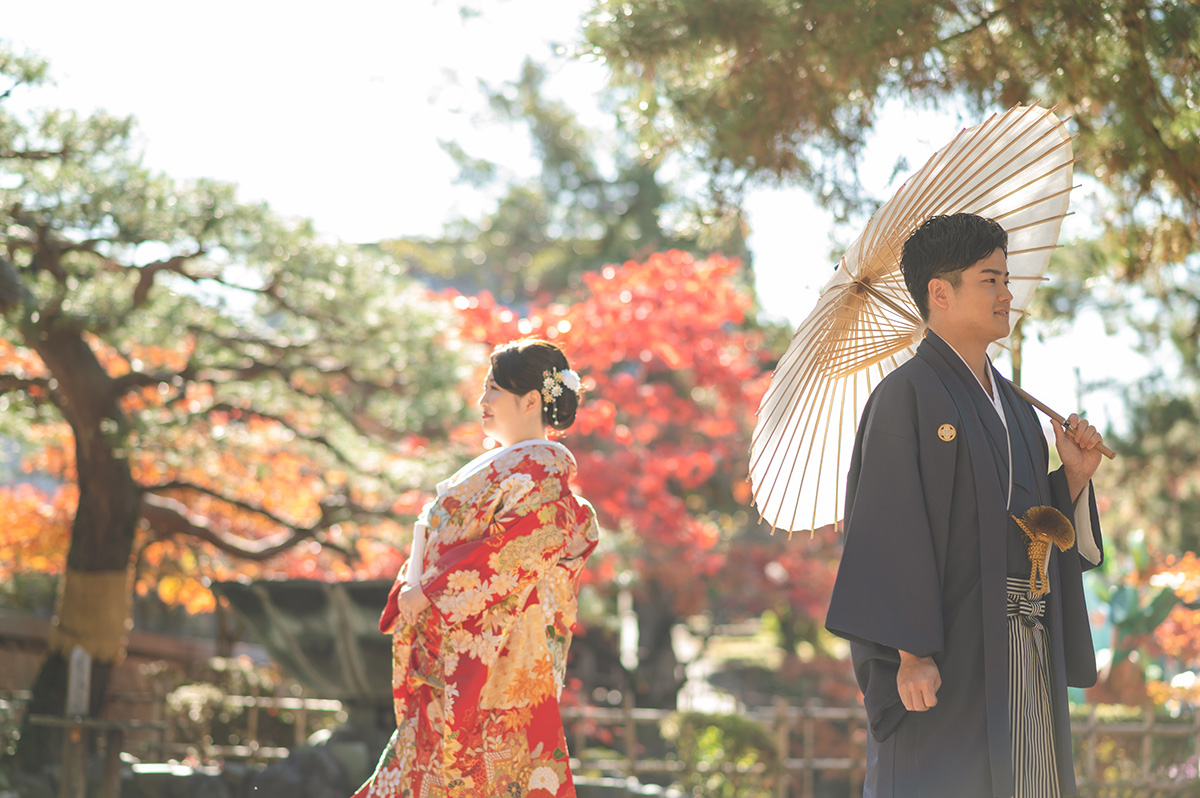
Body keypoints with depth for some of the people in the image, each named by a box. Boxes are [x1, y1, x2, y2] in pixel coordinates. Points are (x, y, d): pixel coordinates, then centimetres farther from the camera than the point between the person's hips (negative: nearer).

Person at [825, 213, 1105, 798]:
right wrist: (911, 651, -22)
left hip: (1022, 658, 8)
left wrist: (1075, 475, 2)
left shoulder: (1010, 405, 17)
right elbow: (894, 530, -15)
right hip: (950, 656, -8)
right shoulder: (907, 395, -8)